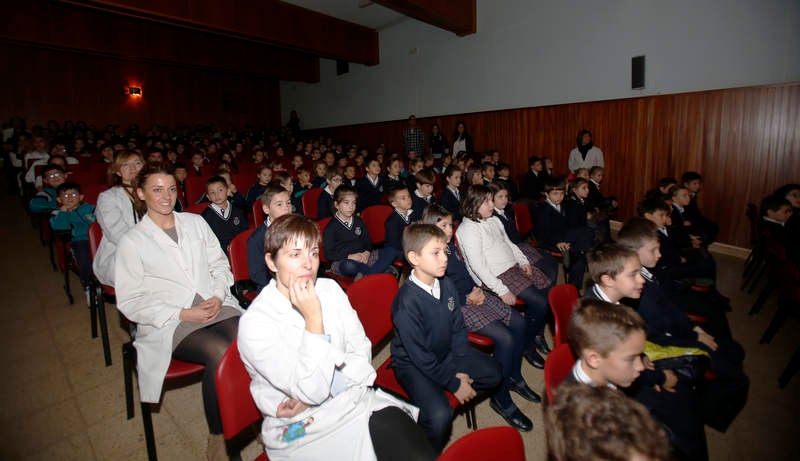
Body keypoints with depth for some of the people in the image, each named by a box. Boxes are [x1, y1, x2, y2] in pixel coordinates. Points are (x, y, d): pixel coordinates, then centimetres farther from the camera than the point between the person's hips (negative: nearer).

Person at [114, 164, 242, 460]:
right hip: (170, 324, -3)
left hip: (216, 305, 3)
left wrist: (218, 296, -4)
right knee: (221, 353, -31)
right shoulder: (132, 241, 3)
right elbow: (129, 302, 0)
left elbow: (219, 264, 16)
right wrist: (183, 314, -12)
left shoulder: (195, 222, 14)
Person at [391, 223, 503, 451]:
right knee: (440, 416, -26)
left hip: (446, 352, 7)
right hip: (413, 364, -7)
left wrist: (460, 370, -5)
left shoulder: (446, 285, -6)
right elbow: (420, 356, -23)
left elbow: (458, 328, 3)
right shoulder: (407, 302, -30)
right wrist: (453, 383, -16)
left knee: (493, 373, 3)